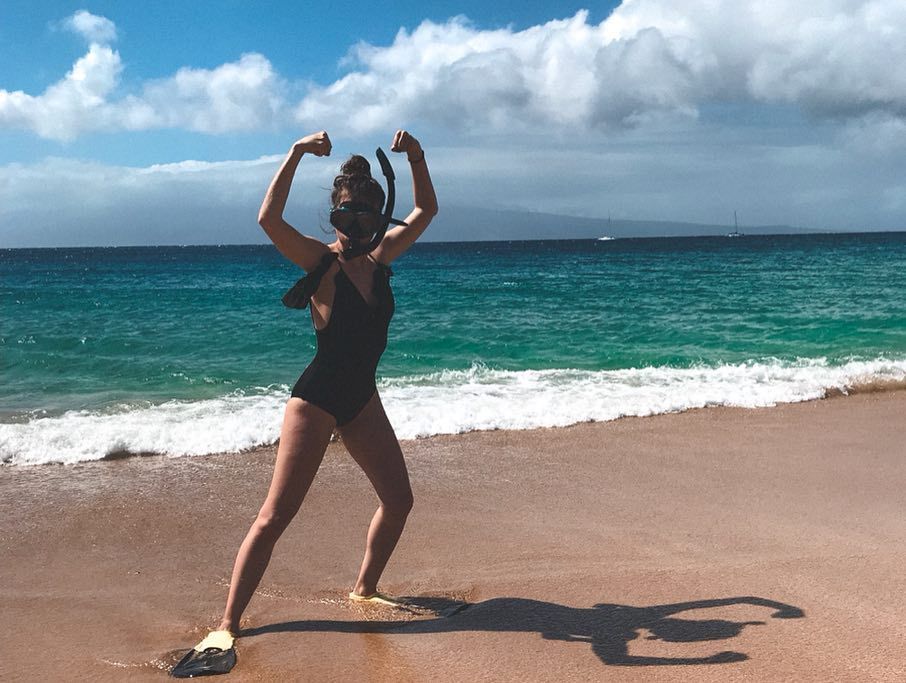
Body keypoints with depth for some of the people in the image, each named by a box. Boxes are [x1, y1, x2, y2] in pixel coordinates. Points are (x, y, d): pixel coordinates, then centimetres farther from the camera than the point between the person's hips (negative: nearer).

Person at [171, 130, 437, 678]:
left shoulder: (379, 257, 4)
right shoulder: (321, 261, -13)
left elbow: (426, 210, 12)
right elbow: (269, 219, -31)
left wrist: (416, 158, -2)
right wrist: (297, 154, -33)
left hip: (362, 400, 7)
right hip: (317, 400, -7)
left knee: (398, 499, 13)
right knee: (276, 515, -8)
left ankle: (364, 589, 33)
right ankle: (227, 626, -2)